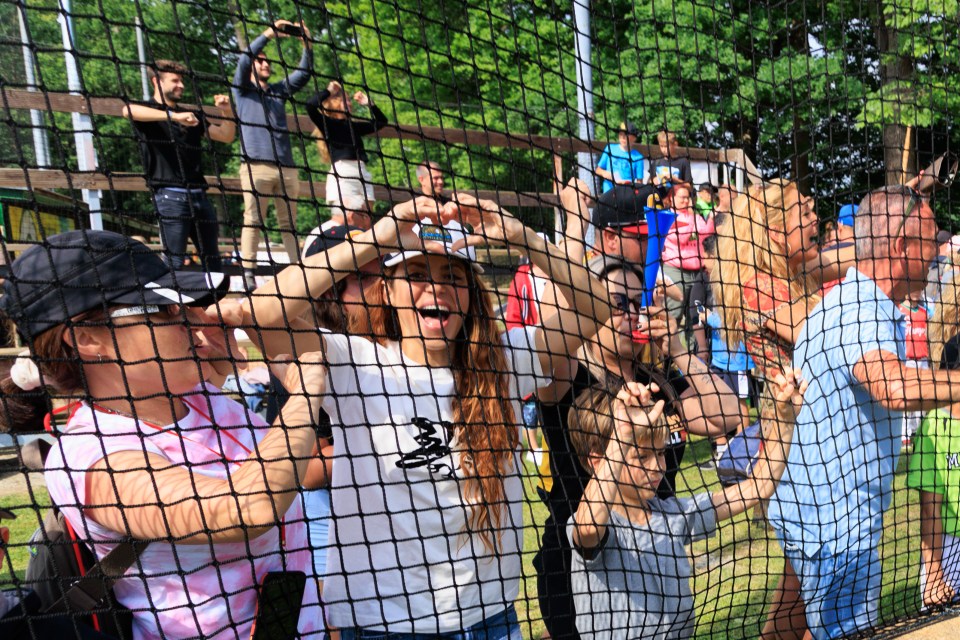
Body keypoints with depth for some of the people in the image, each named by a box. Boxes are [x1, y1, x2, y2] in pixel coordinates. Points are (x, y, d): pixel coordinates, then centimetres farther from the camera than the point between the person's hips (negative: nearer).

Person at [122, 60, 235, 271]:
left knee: (212, 260, 8)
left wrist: (226, 112, 2)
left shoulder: (191, 115, 22)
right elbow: (128, 110, -21)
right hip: (170, 195, -6)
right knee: (174, 261, -9)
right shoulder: (148, 112, 4)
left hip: (199, 194, 6)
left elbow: (226, 137, 20)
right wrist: (173, 116, -28)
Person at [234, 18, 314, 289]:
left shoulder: (279, 90, 26)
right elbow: (244, 58, -1)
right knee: (253, 220, -9)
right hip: (256, 165, -4)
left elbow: (304, 73, 17)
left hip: (286, 167, 4)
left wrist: (307, 44, 3)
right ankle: (248, 274, -11)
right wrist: (270, 33, -7)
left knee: (289, 223, 2)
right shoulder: (242, 89, 14)